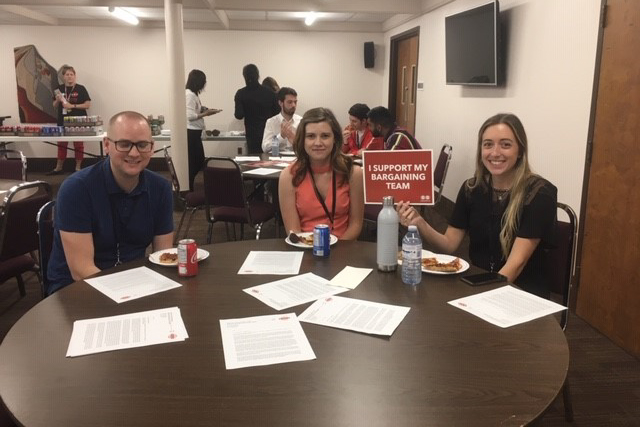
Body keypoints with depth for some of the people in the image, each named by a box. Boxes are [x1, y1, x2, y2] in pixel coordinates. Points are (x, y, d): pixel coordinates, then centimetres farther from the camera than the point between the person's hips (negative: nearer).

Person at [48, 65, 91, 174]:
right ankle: (58, 168, 18)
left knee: (78, 145, 5)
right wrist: (57, 100, -10)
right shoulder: (60, 89, 7)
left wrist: (72, 106, -16)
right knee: (61, 144, 9)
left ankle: (78, 167, 14)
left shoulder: (80, 89, -3)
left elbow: (87, 104, -9)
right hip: (63, 121, 4)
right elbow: (55, 107, 12)